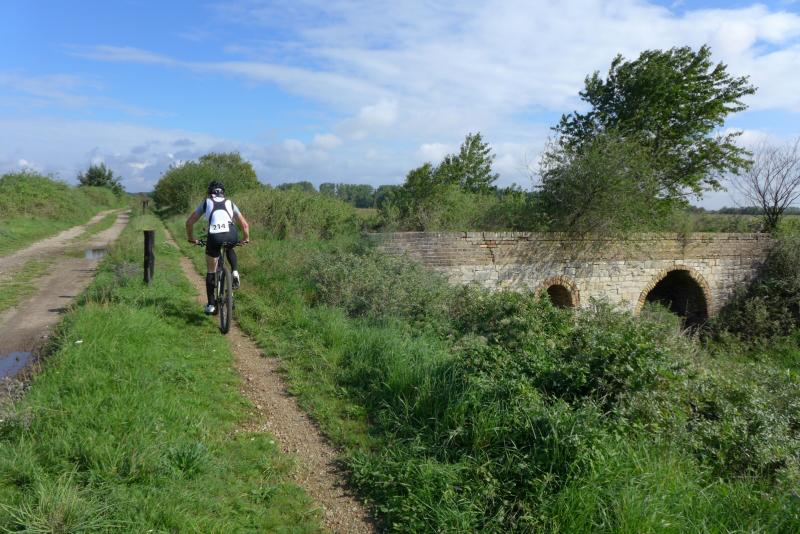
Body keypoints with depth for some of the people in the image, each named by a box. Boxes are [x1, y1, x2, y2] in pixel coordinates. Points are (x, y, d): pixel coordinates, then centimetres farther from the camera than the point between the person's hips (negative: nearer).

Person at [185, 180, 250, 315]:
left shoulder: (205, 203, 25)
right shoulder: (230, 203, 27)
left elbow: (189, 222, 25)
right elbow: (245, 224, 27)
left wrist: (191, 238, 39)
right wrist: (246, 239, 43)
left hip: (214, 237, -1)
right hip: (231, 235, 1)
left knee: (210, 272, 17)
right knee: (230, 249, 39)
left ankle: (211, 305, 19)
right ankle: (235, 273, 15)